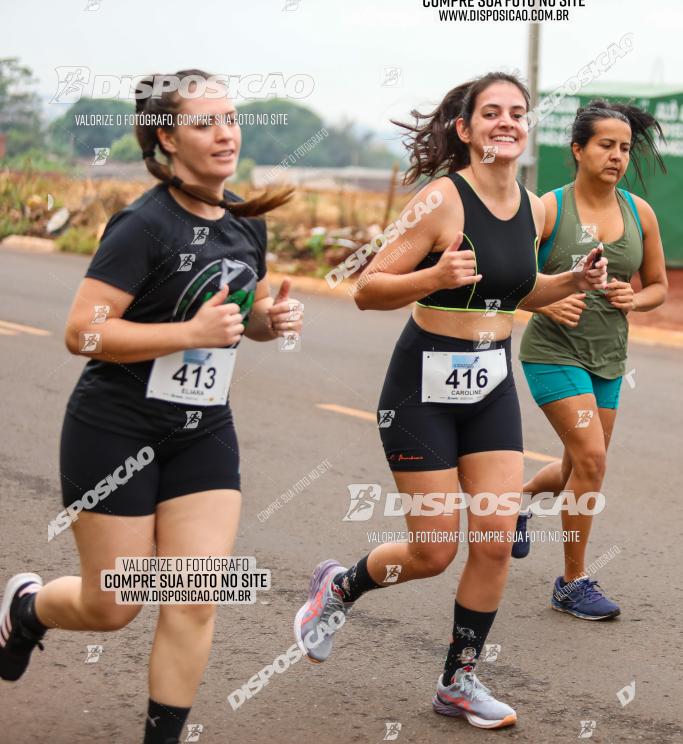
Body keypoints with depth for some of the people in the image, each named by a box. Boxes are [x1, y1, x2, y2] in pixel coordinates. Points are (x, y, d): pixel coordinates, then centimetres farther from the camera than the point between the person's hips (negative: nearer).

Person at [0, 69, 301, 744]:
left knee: (195, 603, -2)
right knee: (113, 607, 5)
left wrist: (272, 318, -3)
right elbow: (82, 332, -22)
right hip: (116, 430, -6)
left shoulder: (247, 222, 4)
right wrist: (193, 331, -26)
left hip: (204, 434, 6)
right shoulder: (145, 226, -18)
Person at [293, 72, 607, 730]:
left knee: (495, 541, 1)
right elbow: (367, 291, -16)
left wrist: (573, 282, 4)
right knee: (434, 551, -2)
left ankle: (458, 682, 19)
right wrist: (435, 277, -33)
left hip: (492, 386, 6)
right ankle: (337, 586, 29)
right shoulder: (442, 200, -16)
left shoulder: (534, 209, 4)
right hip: (424, 386, -6)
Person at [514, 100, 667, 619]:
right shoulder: (549, 209, -11)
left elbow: (659, 286, 12)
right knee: (591, 459, -17)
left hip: (609, 358, 5)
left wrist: (633, 300, -9)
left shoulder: (640, 212, 2)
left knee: (579, 470, 14)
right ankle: (573, 582, -2)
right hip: (554, 350, -5)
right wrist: (547, 303, -27)